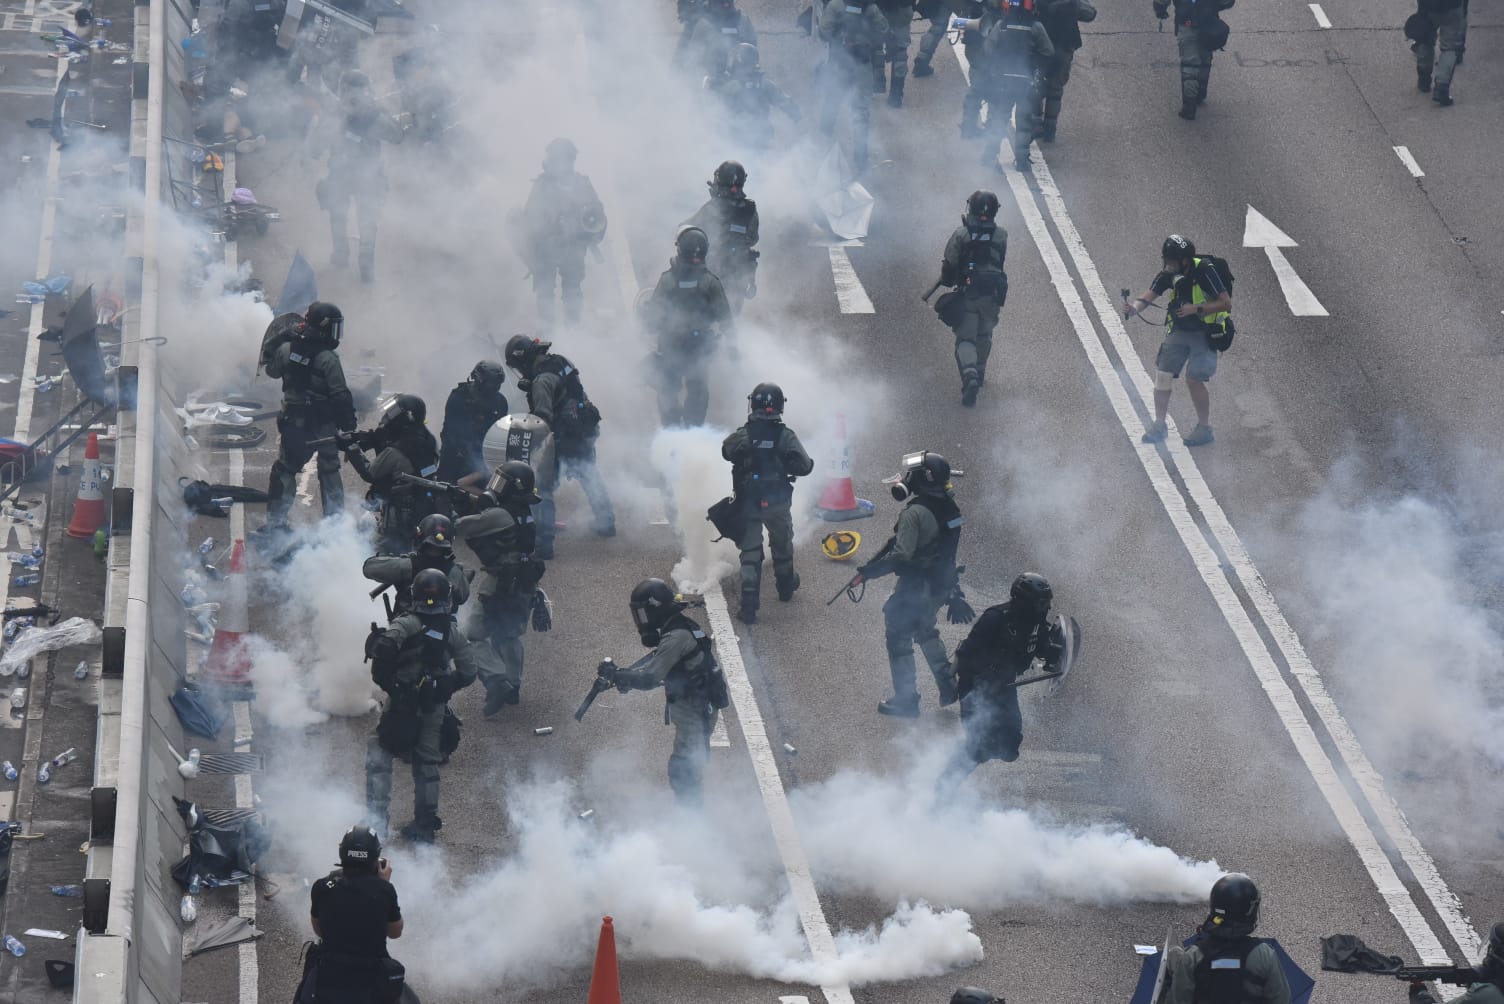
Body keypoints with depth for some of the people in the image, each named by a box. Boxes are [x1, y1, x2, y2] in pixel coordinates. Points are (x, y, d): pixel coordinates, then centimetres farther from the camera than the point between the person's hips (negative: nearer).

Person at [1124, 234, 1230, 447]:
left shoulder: (1204, 272, -22)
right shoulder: (1168, 274, -6)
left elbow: (1226, 303, -22)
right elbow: (1149, 295, -15)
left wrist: (1197, 309, -30)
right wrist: (1135, 307, -37)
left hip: (1205, 333, -6)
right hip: (1179, 331, 6)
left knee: (1194, 378, -15)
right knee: (1162, 374, -1)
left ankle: (1204, 428, 1)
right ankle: (1159, 425, 12)